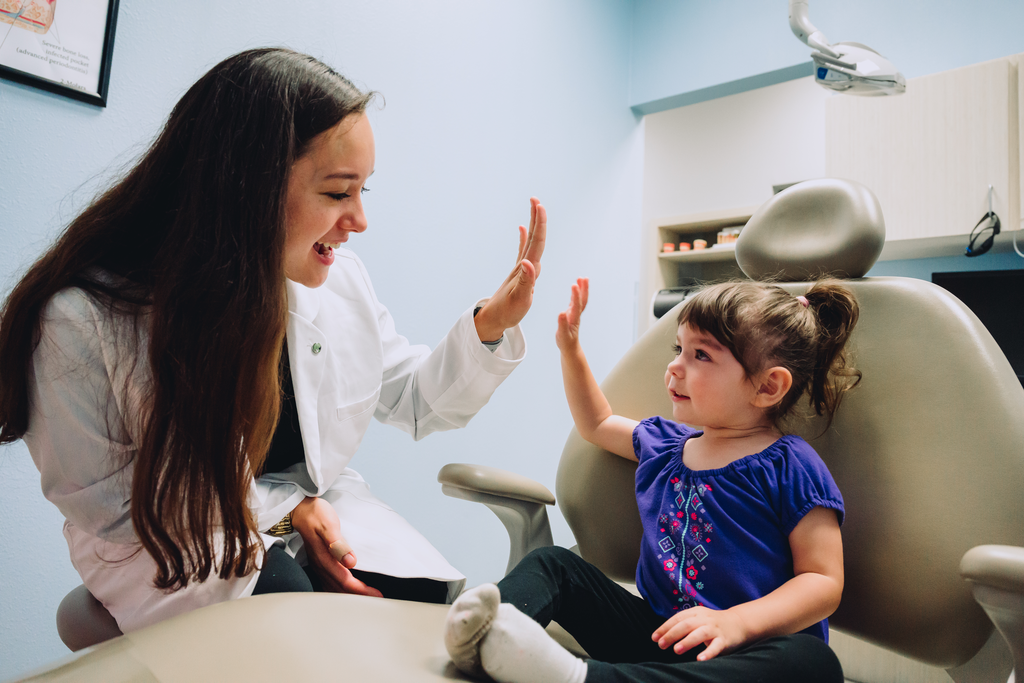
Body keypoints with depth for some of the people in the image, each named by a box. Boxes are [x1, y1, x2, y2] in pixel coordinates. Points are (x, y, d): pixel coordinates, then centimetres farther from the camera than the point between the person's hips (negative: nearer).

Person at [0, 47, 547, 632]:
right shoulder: (82, 321, -22)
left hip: (321, 513, 4)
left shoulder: (341, 280, -9)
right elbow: (112, 509, -12)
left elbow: (416, 402, 3)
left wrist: (491, 325, -12)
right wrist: (284, 510, -16)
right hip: (178, 556, -3)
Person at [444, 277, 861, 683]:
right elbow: (596, 424, 29)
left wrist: (737, 622, -27)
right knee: (553, 564, 0)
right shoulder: (663, 443, 12)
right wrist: (570, 347, 22)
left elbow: (824, 580, -11)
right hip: (654, 632, 6)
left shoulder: (789, 467, -8)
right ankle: (489, 637, -31)